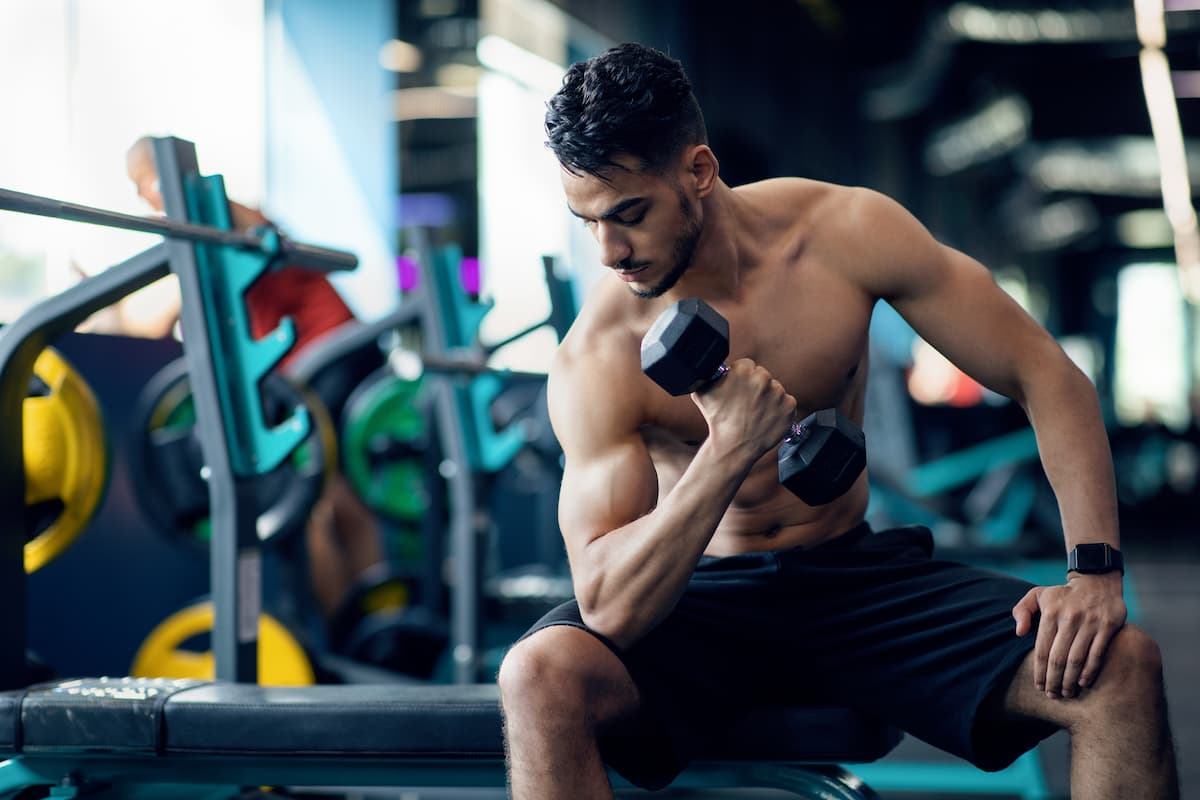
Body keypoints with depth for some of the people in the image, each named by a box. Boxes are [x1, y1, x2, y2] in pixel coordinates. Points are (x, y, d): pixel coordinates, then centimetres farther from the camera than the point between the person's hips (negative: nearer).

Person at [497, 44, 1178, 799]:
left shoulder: (849, 234, -12)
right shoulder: (595, 361, -17)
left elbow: (1046, 378, -7)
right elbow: (610, 609, -23)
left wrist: (1095, 572, -18)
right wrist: (729, 453, -35)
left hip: (859, 575, 2)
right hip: (699, 597, -1)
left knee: (1122, 666, -22)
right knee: (540, 675, -34)